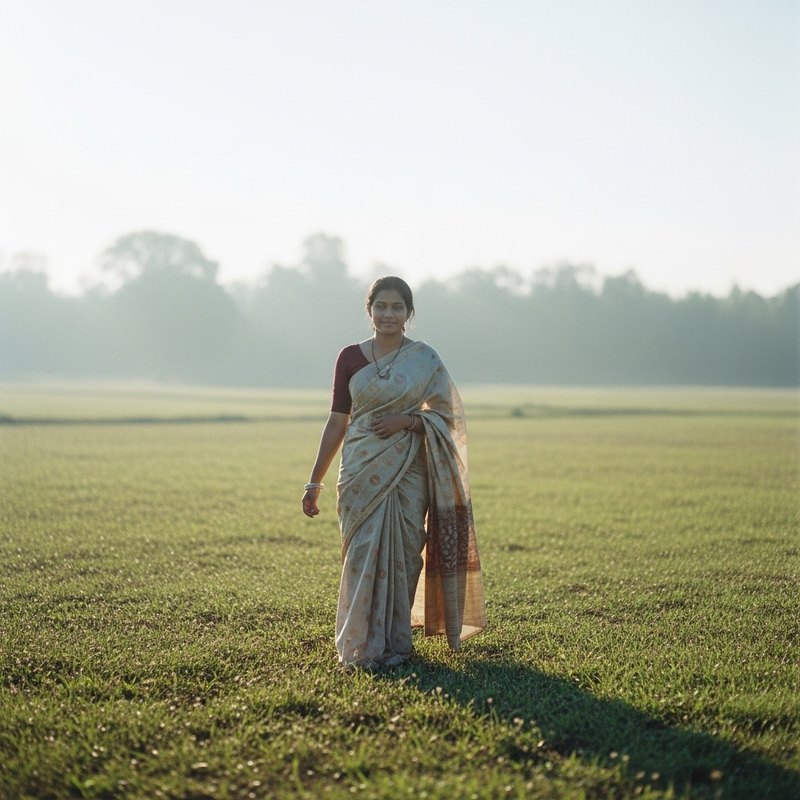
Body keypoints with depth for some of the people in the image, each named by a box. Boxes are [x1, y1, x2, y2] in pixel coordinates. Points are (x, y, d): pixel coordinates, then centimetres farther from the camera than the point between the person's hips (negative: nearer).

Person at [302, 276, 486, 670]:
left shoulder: (425, 359, 2)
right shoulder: (350, 358, 5)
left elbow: (447, 416, 4)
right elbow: (337, 422, 8)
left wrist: (407, 420, -15)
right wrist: (315, 482, 6)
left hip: (408, 472, 0)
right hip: (362, 473, 1)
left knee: (403, 556, 0)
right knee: (363, 555, -4)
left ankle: (396, 641, 15)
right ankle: (362, 645, 8)